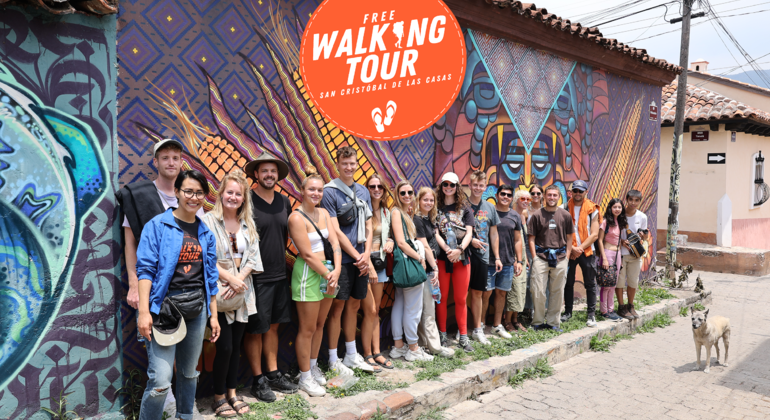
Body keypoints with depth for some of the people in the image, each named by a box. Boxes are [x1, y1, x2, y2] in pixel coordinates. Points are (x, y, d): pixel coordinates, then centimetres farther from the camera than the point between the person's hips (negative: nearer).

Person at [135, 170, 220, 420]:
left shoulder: (205, 232, 9)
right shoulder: (157, 225, -5)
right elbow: (145, 269, -10)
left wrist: (213, 315, 12)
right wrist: (144, 312, -17)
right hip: (165, 307, -5)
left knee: (189, 373, 17)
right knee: (160, 381, -10)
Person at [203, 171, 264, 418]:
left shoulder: (248, 224, 9)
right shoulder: (209, 221, -7)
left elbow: (253, 257, 4)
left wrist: (240, 279, -12)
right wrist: (230, 278, -19)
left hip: (242, 293, 5)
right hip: (219, 292, -5)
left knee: (236, 345, 12)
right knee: (225, 346, -3)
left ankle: (232, 393, 26)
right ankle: (219, 396, 17)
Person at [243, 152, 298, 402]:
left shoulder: (284, 202, 8)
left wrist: (279, 256, 13)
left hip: (279, 275, 6)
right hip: (257, 276, -6)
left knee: (273, 326, 16)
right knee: (255, 329, 6)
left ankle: (273, 374, 29)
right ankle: (258, 380, 19)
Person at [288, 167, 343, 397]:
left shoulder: (323, 213, 9)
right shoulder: (297, 218, -12)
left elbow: (334, 242, 4)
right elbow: (308, 255, -15)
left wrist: (336, 270, -10)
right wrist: (328, 276, -11)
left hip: (328, 272, 7)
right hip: (308, 274, -7)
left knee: (320, 324, 16)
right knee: (307, 329, 3)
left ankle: (313, 367, 32)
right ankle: (305, 377, 16)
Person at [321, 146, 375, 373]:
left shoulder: (363, 191, 12)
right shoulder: (330, 191, -8)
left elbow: (368, 227, 13)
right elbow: (335, 231, -12)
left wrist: (366, 254, -2)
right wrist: (357, 256, -10)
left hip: (361, 260, 6)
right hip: (342, 259, -6)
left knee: (354, 305, 14)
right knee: (337, 306, 1)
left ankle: (352, 355, 26)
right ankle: (333, 360, 14)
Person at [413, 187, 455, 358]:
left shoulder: (429, 219, 15)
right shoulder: (417, 220, -12)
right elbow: (425, 247, -14)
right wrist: (435, 268, -13)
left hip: (430, 267, 9)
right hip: (424, 268, -9)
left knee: (425, 308, 13)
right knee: (428, 309, -3)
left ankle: (423, 342, 20)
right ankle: (435, 346, 2)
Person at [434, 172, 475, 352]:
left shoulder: (465, 208, 8)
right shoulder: (436, 208, 5)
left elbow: (469, 233, 0)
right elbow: (435, 233, -4)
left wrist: (459, 249, -17)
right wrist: (447, 249, -19)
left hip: (462, 258, 1)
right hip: (442, 257, -1)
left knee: (461, 299, 6)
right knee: (442, 298, 4)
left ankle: (463, 337, 14)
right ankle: (442, 335, 15)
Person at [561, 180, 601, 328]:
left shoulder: (592, 210, 1)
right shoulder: (565, 208, 2)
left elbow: (594, 234, -3)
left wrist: (580, 248, -11)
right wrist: (571, 248, -10)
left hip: (587, 251, -1)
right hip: (569, 251, 1)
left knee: (590, 284, 3)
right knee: (568, 283, 8)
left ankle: (591, 314, 12)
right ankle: (568, 312, 20)